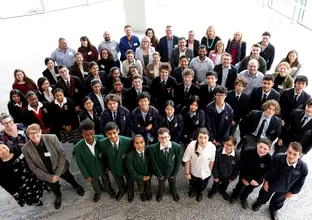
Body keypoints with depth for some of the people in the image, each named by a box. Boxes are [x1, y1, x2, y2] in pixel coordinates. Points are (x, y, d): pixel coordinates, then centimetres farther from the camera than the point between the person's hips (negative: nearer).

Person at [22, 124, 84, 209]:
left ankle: (76, 186, 65)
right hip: (46, 174, 1)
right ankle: (58, 196, 63)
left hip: (61, 168, 0)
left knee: (69, 178, 29)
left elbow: (62, 154, -18)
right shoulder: (26, 149, -24)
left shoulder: (52, 138, -29)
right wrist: (50, 177, -16)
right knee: (54, 188, 26)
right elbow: (33, 168, -15)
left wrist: (58, 173, -19)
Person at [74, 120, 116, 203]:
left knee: (106, 180, 30)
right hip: (91, 171, 0)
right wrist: (86, 175, -8)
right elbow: (80, 163, -15)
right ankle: (98, 192, 64)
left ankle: (108, 189, 63)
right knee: (95, 184, 30)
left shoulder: (101, 139, -30)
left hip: (103, 167, 1)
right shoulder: (78, 147, -31)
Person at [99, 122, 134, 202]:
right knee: (119, 182, 32)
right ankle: (121, 190, 68)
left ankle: (130, 192, 64)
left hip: (127, 167, -1)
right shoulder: (102, 143, -27)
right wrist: (107, 166, 2)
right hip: (114, 168, 2)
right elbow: (105, 156, -7)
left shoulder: (128, 141, -34)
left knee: (130, 181, 29)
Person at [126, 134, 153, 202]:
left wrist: (149, 175, -16)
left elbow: (152, 164, -11)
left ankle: (148, 194, 65)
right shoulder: (130, 155, -33)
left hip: (148, 175, 2)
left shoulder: (149, 151, -26)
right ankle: (142, 194, 64)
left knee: (148, 186, 32)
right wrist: (141, 177, -17)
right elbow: (131, 170, -22)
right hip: (138, 176, -1)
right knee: (141, 188, 29)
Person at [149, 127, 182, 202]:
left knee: (173, 185, 31)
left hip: (172, 172, 1)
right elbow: (154, 163, -18)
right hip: (161, 172, -1)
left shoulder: (177, 147, -29)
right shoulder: (153, 148, -31)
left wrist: (174, 174, -7)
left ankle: (174, 193, 65)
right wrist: (160, 175, -10)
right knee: (161, 185, 30)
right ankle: (160, 193, 64)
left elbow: (178, 162, -15)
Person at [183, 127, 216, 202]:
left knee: (202, 187, 29)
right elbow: (187, 160, -19)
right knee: (193, 185, 30)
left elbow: (211, 161, -11)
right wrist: (187, 173, -10)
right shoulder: (191, 145, -34)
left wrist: (210, 171, 3)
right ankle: (193, 189, 67)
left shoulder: (212, 147, -29)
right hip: (193, 172, 0)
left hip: (205, 173, 1)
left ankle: (199, 192, 64)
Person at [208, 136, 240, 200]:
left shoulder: (237, 155, -31)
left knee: (225, 185, 32)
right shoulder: (218, 151, -34)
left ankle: (222, 191, 65)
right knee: (216, 184, 28)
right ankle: (213, 190, 61)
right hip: (218, 173, -1)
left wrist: (233, 178, -3)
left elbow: (237, 168, -13)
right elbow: (215, 165, -20)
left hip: (228, 175, 2)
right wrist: (215, 176, -11)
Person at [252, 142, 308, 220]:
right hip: (271, 184, -1)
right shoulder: (277, 158, -34)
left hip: (284, 190, 1)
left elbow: (299, 183, -13)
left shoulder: (303, 168, -32)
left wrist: (292, 192, -4)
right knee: (264, 196, 29)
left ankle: (273, 210, 65)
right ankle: (259, 202, 65)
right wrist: (266, 181, -8)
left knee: (278, 202, 32)